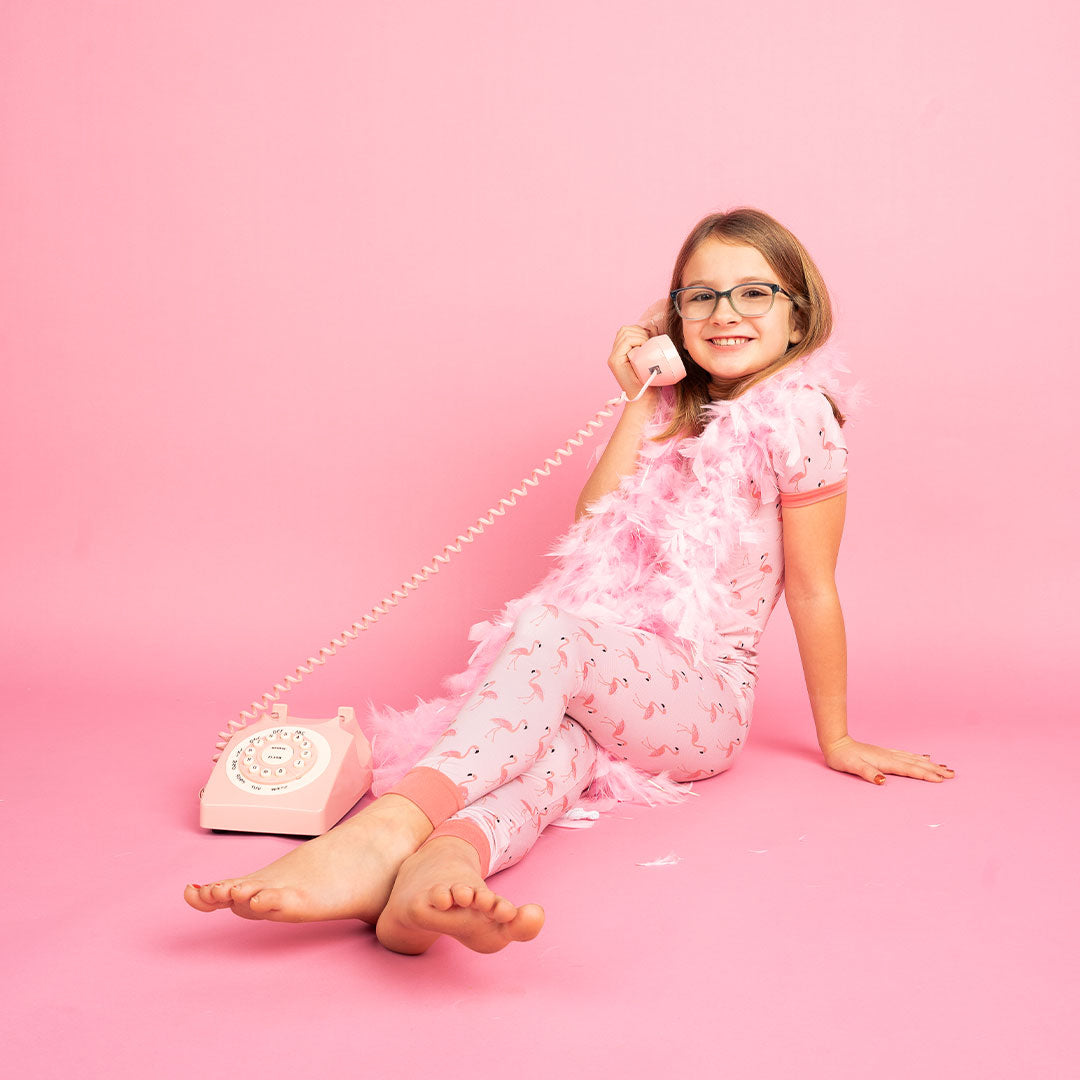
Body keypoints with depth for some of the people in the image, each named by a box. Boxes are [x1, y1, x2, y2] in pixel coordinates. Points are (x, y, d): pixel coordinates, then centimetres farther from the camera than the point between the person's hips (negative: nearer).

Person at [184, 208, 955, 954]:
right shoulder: (675, 408, 18)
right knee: (557, 741, -32)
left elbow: (813, 590, -1)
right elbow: (592, 532, 5)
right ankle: (447, 857, -63)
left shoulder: (796, 410, -3)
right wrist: (640, 404, 1)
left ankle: (392, 828, -58)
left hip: (706, 698, -5)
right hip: (609, 675, 5)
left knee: (552, 628, -35)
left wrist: (836, 740, 4)